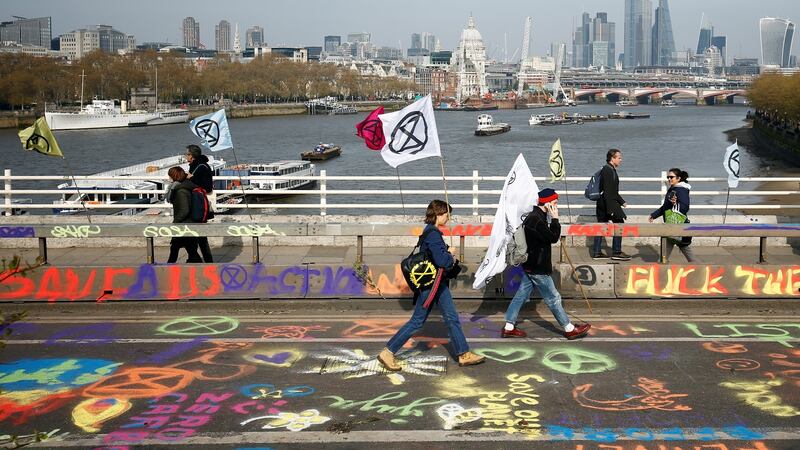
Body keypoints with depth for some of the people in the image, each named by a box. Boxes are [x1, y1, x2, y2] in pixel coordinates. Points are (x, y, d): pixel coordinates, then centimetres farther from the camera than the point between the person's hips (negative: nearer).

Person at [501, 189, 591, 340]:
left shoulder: (535, 216, 11)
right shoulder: (536, 220, -23)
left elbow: (548, 236, 18)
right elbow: (553, 238, -22)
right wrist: (555, 219, -16)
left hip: (531, 265, 10)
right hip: (537, 267, -10)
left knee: (522, 294, 11)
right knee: (553, 298, 1)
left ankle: (509, 327, 15)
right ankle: (569, 329, 11)